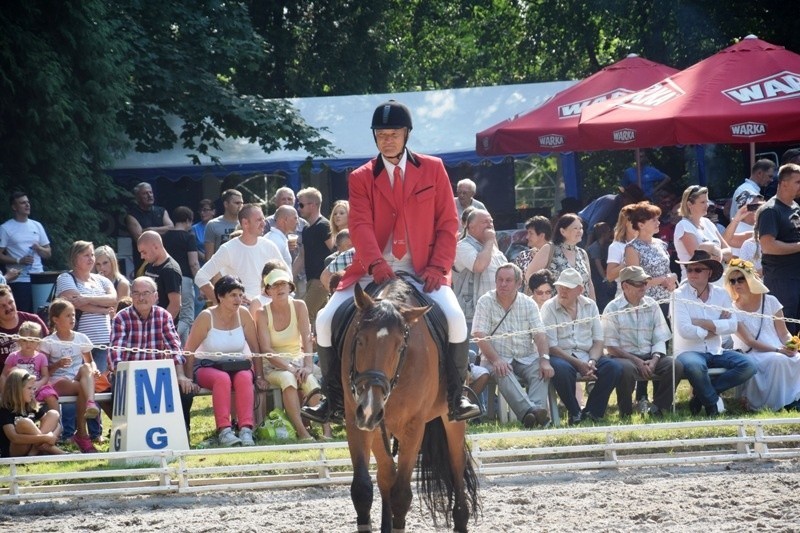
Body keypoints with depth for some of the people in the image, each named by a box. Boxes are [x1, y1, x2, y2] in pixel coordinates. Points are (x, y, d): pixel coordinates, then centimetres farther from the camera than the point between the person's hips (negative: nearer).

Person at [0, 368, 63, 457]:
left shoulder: (33, 407, 9)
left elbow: (56, 424, 5)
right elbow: (14, 438, -26)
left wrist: (51, 436, -19)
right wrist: (45, 438, -28)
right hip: (13, 455, -6)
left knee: (53, 414, -4)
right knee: (24, 423, -31)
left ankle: (34, 452, -21)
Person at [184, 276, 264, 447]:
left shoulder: (243, 314, 0)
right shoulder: (207, 317, -9)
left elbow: (256, 347, 4)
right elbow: (189, 351, -7)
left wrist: (260, 377, 1)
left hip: (237, 367, 3)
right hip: (207, 367, -3)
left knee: (244, 378, -33)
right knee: (222, 378, -37)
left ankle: (246, 430, -43)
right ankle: (224, 431, -45)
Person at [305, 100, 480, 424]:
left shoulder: (433, 170, 7)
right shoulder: (361, 178, 7)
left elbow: (447, 224, 5)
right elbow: (360, 226, -7)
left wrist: (438, 267, -10)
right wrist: (376, 264, -26)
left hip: (421, 272, -1)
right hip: (373, 273, 1)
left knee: (455, 318, -27)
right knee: (326, 319, -14)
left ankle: (455, 397, -13)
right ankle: (333, 399, 0)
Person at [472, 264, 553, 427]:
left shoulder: (528, 303, 9)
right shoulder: (486, 302, 2)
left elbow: (539, 334, -1)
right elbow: (480, 336, -8)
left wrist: (545, 359, -19)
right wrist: (495, 360, -24)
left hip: (527, 358, 3)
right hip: (497, 358, -3)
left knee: (541, 371, -29)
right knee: (502, 373, -36)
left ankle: (538, 407, -52)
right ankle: (528, 410, -57)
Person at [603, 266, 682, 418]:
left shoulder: (652, 306, 10)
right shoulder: (613, 309, -3)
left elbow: (660, 340, 8)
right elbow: (611, 346, -8)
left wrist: (654, 360, -12)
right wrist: (637, 361, -15)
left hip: (649, 358, 4)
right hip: (625, 358, -4)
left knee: (675, 366, -22)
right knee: (626, 368, -39)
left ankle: (658, 408, -11)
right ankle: (626, 412, -19)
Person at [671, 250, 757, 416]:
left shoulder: (721, 294, 8)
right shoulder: (679, 296, -5)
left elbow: (732, 326, -5)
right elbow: (685, 331, -17)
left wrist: (702, 323, -14)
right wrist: (716, 327, -6)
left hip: (716, 352, 5)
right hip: (689, 351, -5)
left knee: (748, 366, -18)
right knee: (695, 366, -40)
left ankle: (701, 394, -8)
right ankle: (713, 402, -11)